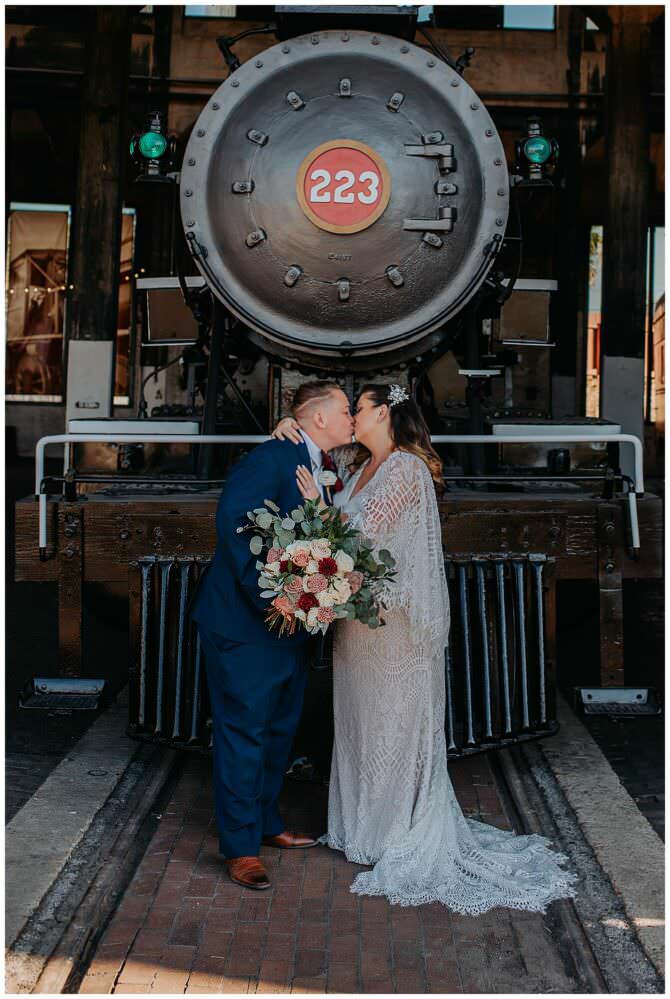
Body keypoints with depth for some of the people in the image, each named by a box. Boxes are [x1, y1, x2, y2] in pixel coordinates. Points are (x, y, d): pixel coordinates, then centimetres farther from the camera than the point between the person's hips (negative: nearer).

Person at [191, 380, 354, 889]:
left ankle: (267, 823, 33)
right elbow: (232, 519, -26)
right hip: (246, 619, -10)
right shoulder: (272, 457, -17)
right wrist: (264, 593, -29)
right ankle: (241, 847, 6)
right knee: (245, 729, -3)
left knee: (280, 727, 18)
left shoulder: (322, 469, 13)